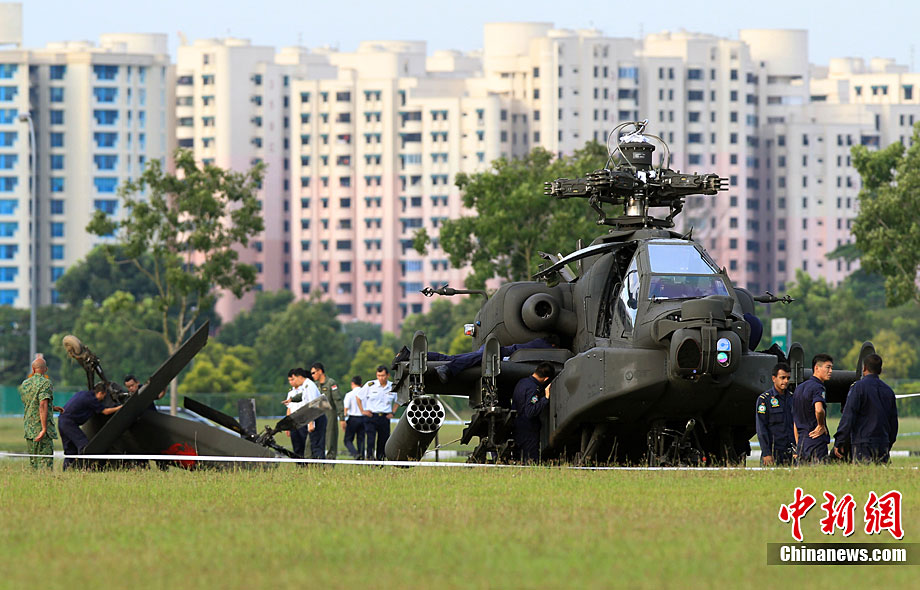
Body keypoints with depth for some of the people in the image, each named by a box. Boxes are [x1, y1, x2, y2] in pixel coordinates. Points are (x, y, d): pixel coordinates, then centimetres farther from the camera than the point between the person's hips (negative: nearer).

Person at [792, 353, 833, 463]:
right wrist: (821, 426, -12)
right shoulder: (817, 388, -11)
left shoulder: (799, 388, 17)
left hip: (801, 442, 9)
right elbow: (818, 410, -32)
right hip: (816, 442, -9)